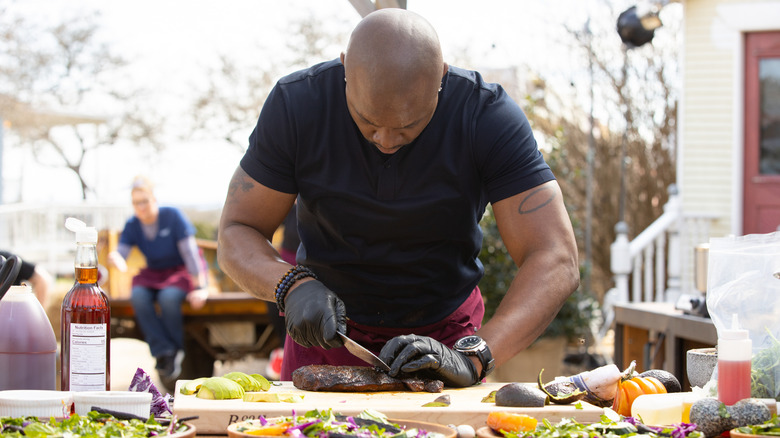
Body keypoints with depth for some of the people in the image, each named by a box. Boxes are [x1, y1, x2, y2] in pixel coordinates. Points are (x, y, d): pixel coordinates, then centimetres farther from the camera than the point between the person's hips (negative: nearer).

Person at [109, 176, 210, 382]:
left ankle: (176, 351, -16)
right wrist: (115, 258, -38)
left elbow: (189, 252, -15)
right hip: (154, 274, 4)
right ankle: (164, 352, -27)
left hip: (183, 271, -4)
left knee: (168, 297, -37)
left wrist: (199, 287, -22)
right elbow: (121, 254, -10)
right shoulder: (132, 226, -2)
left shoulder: (172, 216, -14)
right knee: (138, 296, -30)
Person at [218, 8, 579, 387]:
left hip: (445, 335, 1)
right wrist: (292, 286, -33)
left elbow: (556, 261, -28)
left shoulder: (487, 115, -24)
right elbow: (237, 235, -11)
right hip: (327, 328, -1)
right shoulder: (296, 104, -20)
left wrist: (471, 359, -41)